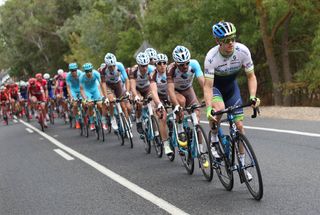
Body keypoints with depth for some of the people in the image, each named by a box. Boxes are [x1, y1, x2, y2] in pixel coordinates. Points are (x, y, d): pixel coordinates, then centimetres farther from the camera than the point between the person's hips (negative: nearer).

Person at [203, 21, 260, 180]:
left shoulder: (242, 51, -26)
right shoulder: (211, 57, -33)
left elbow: (251, 76, -15)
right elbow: (208, 86, -31)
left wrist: (253, 96, -30)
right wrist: (208, 109, -43)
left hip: (231, 85, 3)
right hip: (215, 85, -3)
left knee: (239, 126, -4)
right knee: (219, 109, -36)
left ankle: (242, 164, 9)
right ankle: (214, 141, -9)